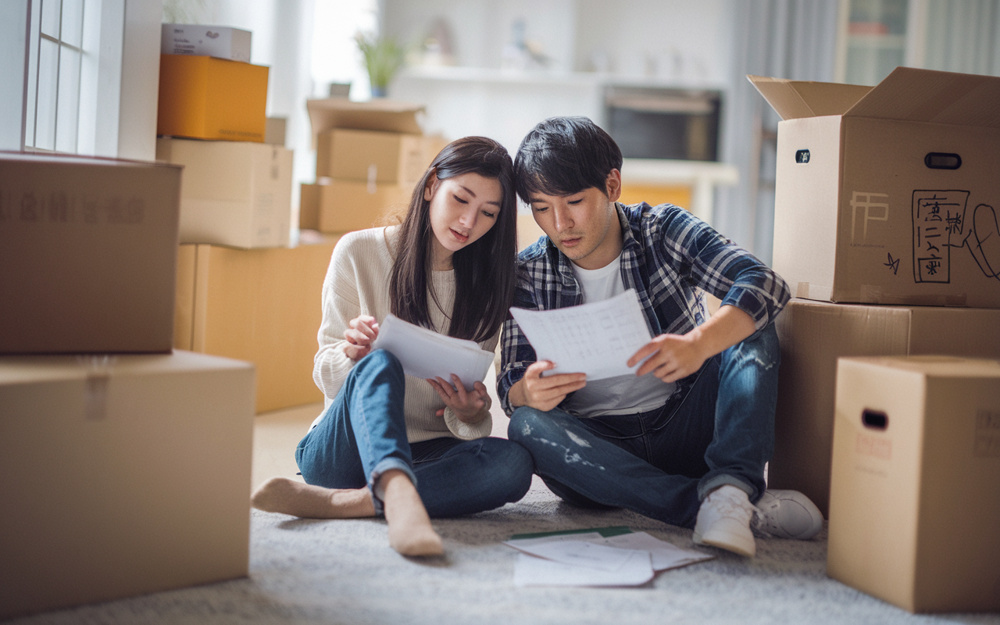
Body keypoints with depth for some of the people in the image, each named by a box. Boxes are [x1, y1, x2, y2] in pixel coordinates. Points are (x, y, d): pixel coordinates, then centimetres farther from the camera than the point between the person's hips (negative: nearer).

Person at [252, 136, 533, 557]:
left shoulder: (487, 285, 6)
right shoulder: (359, 252, -2)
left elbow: (470, 403, 7)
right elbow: (325, 373, 1)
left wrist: (470, 413, -18)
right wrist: (351, 353, -22)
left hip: (422, 455, 3)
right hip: (338, 451, -2)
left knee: (512, 463, -30)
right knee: (379, 363, -33)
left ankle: (331, 502, -37)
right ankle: (400, 497, -61)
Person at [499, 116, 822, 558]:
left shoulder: (663, 229, -6)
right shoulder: (529, 273, -2)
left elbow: (765, 284, -22)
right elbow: (511, 387, -8)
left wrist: (699, 344, -43)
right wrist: (531, 392, -35)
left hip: (687, 429, 0)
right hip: (598, 447, 1)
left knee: (750, 326, -19)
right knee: (527, 426, -31)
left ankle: (730, 485, -37)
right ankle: (726, 504, -35)